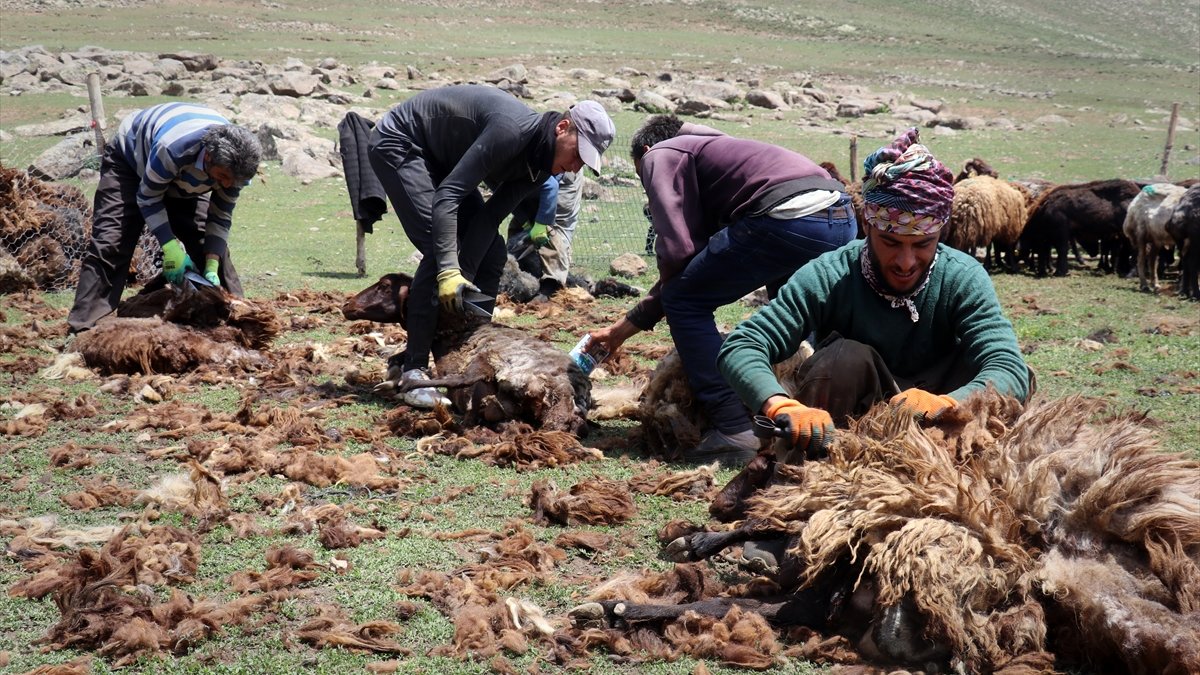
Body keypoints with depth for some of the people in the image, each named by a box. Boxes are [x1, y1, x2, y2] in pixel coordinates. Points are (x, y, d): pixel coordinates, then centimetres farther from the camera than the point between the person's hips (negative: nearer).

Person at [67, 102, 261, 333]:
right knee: (110, 245, -16)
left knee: (211, 246, -6)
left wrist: (212, 266, -27)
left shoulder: (233, 164, -29)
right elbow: (148, 198, -28)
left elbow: (221, 218, -16)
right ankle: (82, 327, -16)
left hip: (184, 179, 5)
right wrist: (170, 245, -35)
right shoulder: (172, 148, -45)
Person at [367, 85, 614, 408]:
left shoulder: (541, 163, -6)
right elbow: (447, 195, -35)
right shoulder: (513, 130, -34)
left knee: (491, 251, 2)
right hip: (398, 143, -9)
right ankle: (413, 373, -17)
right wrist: (450, 270, -38)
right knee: (438, 248, -21)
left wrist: (464, 277, -19)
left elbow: (489, 216, -9)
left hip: (440, 158, 9)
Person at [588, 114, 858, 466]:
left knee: (684, 302, 5)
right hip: (844, 216, 9)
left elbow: (678, 250, -2)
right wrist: (625, 326, 43)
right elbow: (693, 265, 38)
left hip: (789, 217, -9)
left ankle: (734, 432, -2)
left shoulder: (660, 155, 13)